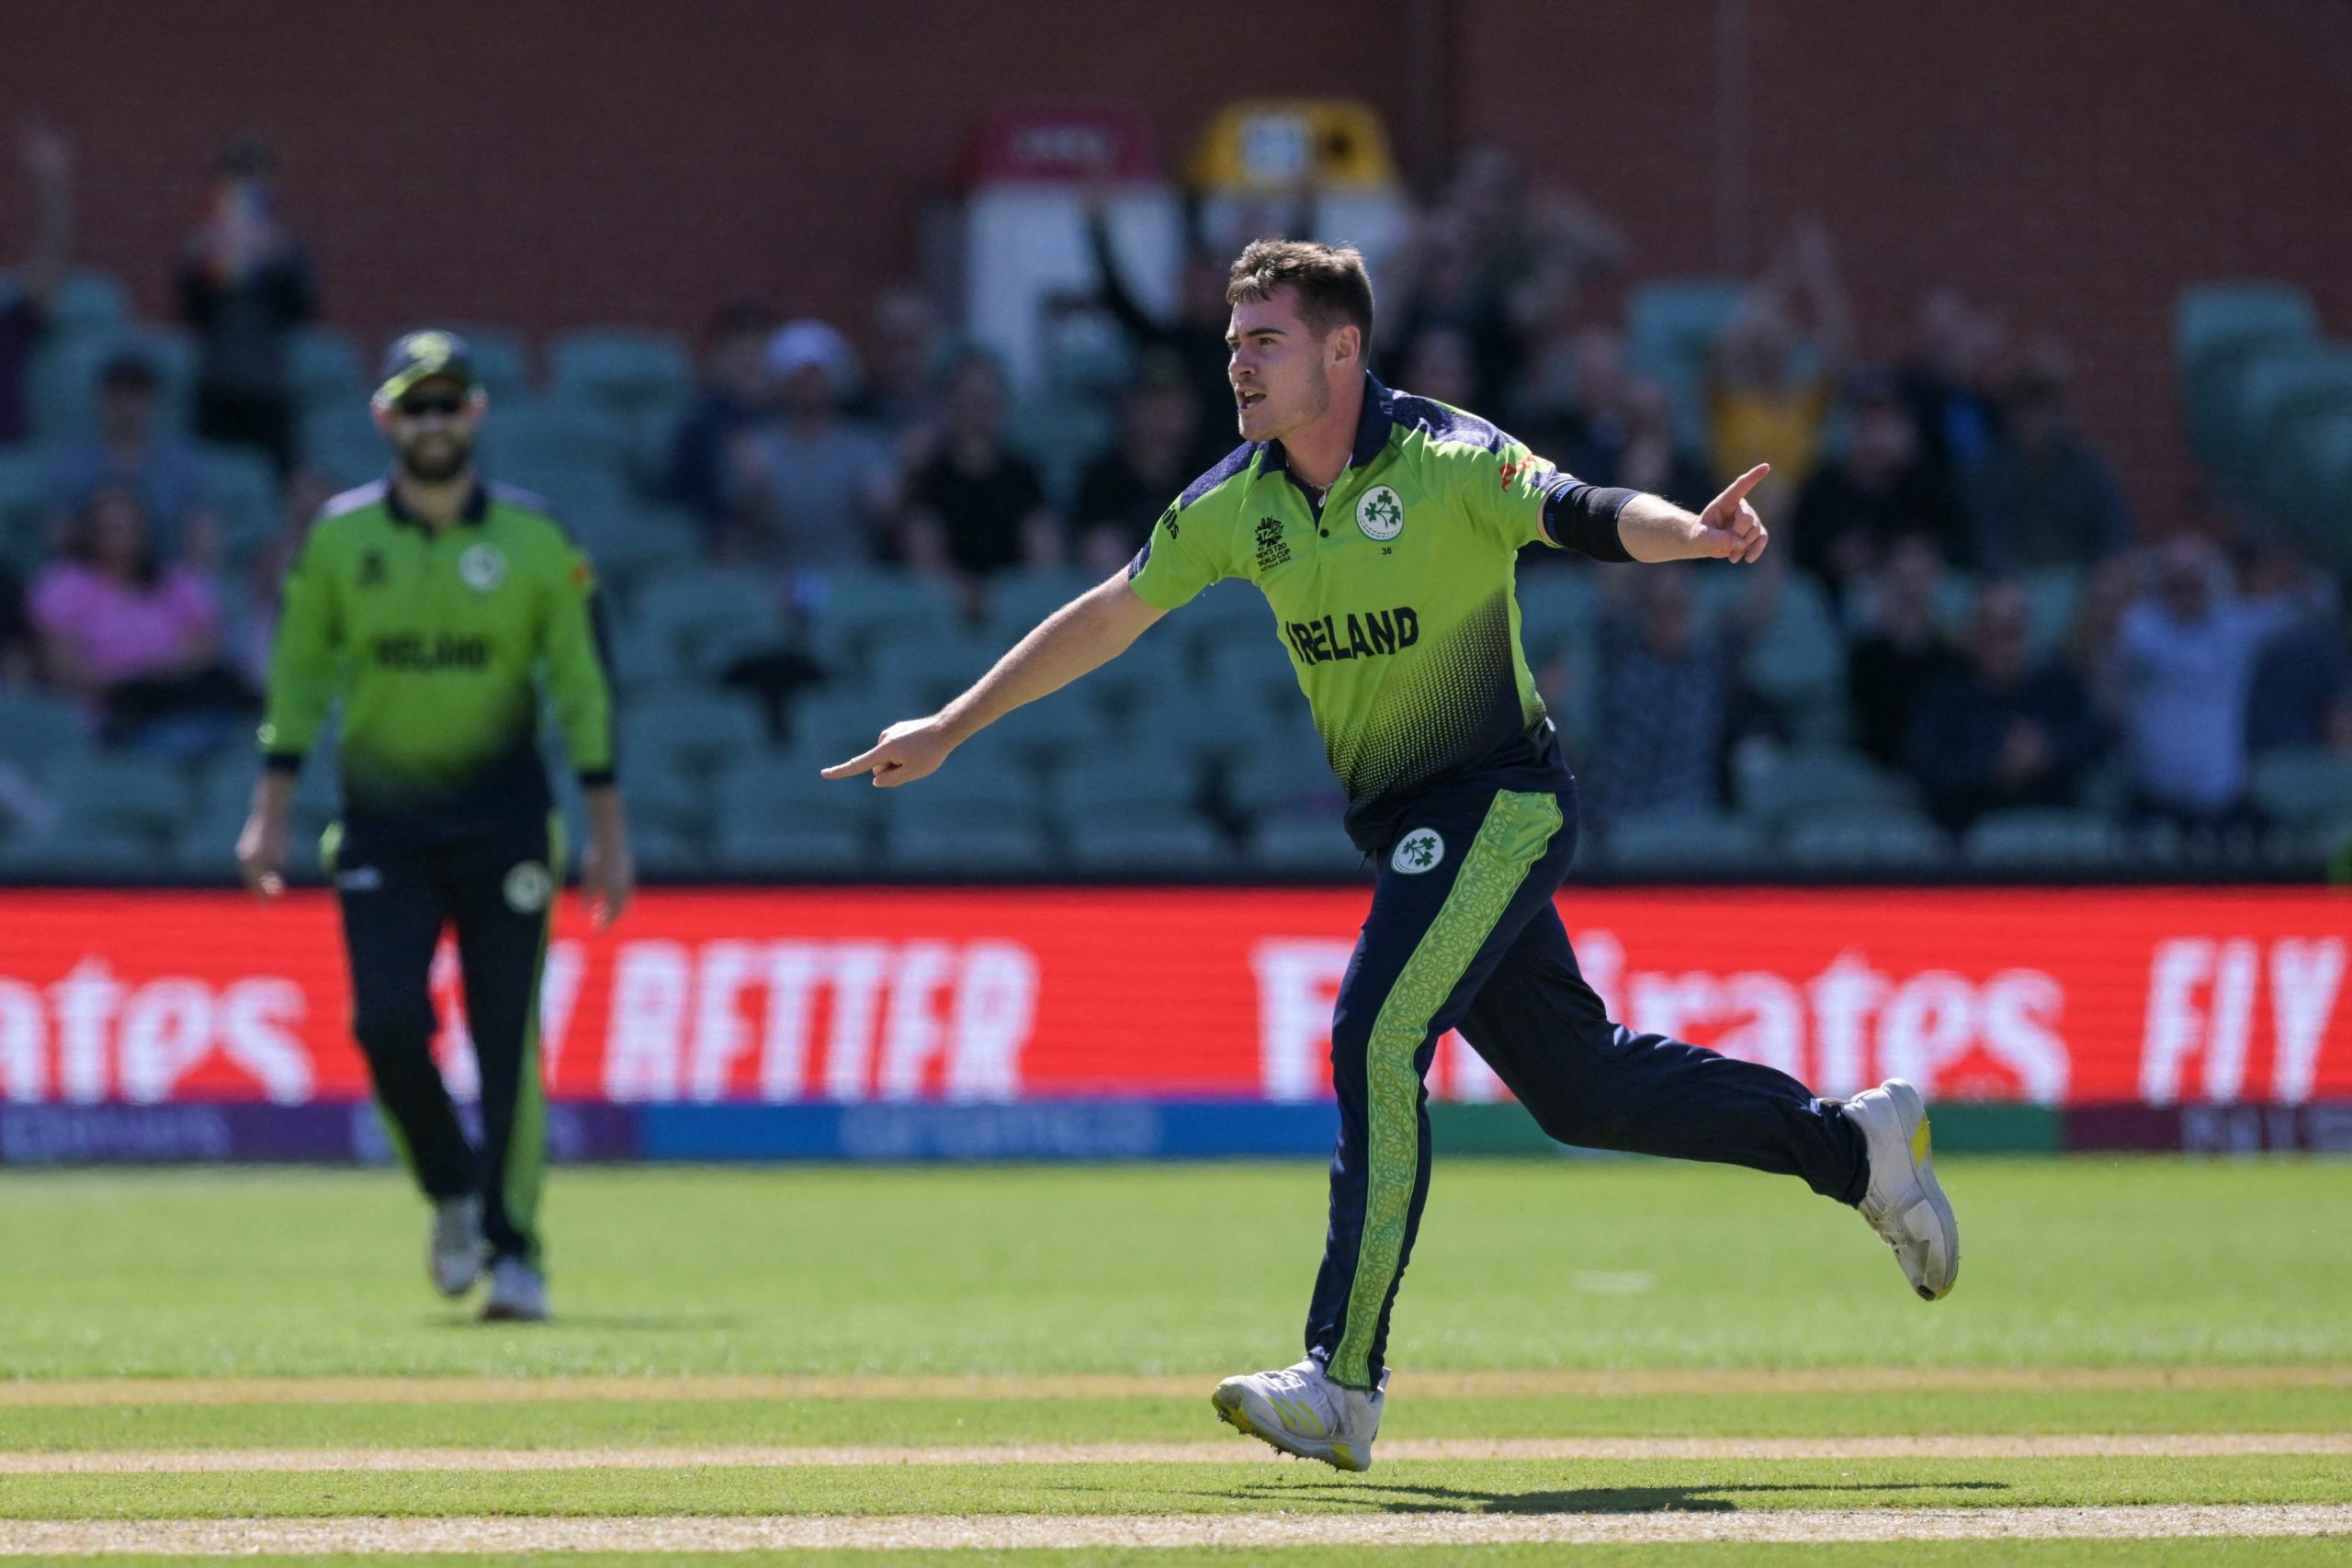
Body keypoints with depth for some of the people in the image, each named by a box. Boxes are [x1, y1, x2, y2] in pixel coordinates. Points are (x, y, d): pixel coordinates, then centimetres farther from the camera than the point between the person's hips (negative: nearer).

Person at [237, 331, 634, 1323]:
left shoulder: (535, 540, -1)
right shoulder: (338, 537, 3)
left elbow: (583, 689, 1)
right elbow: (297, 682, 7)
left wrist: (608, 833, -3)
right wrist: (272, 814, 0)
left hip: (503, 816, -1)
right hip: (382, 820, 1)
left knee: (507, 1039, -6)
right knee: (386, 1021, -10)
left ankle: (514, 1250, 1)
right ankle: (453, 1194, 15)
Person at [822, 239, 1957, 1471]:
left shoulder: (1445, 464, -18)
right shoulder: (1238, 504, 2)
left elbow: (1581, 514, -34)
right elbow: (1110, 614, 13)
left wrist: (1689, 534, -55)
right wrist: (951, 730, 17)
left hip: (1499, 802, -7)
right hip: (1402, 824, 7)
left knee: (1376, 1040, -21)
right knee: (1577, 1088, 12)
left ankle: (1343, 1385, -20)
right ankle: (1856, 1145, 31)